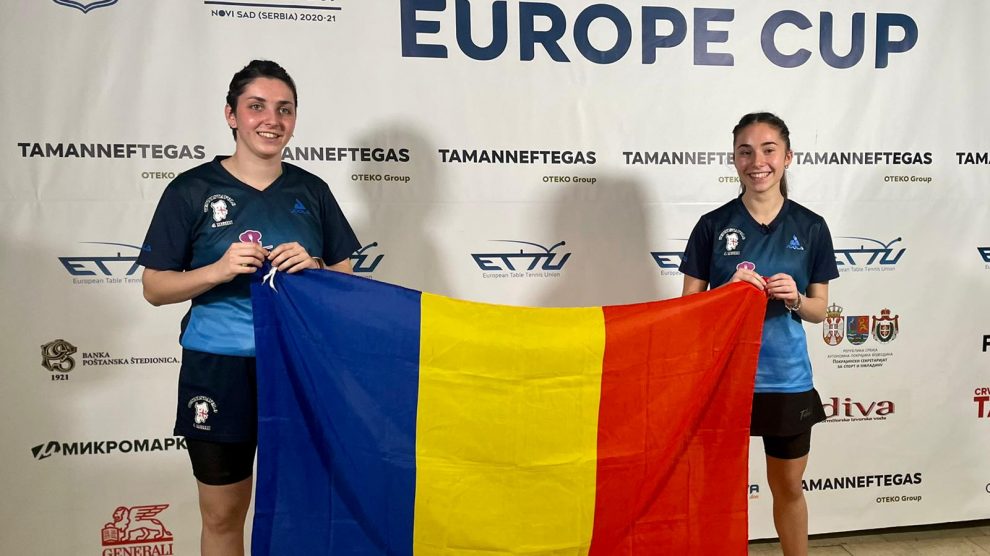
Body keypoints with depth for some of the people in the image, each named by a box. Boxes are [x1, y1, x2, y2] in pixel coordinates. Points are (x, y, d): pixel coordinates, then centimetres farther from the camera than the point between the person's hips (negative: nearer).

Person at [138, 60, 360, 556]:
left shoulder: (311, 191, 5)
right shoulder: (192, 190, -2)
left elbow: (346, 277, 9)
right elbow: (154, 287, -1)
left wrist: (312, 268, -12)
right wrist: (219, 270, -18)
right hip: (218, 366, -1)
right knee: (222, 515, 12)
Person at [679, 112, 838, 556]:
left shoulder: (811, 228, 0)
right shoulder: (713, 225, -4)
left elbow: (819, 310, 5)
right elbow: (689, 305, -2)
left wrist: (794, 298, -16)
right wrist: (730, 290, -20)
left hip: (788, 378, 1)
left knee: (789, 487, 17)